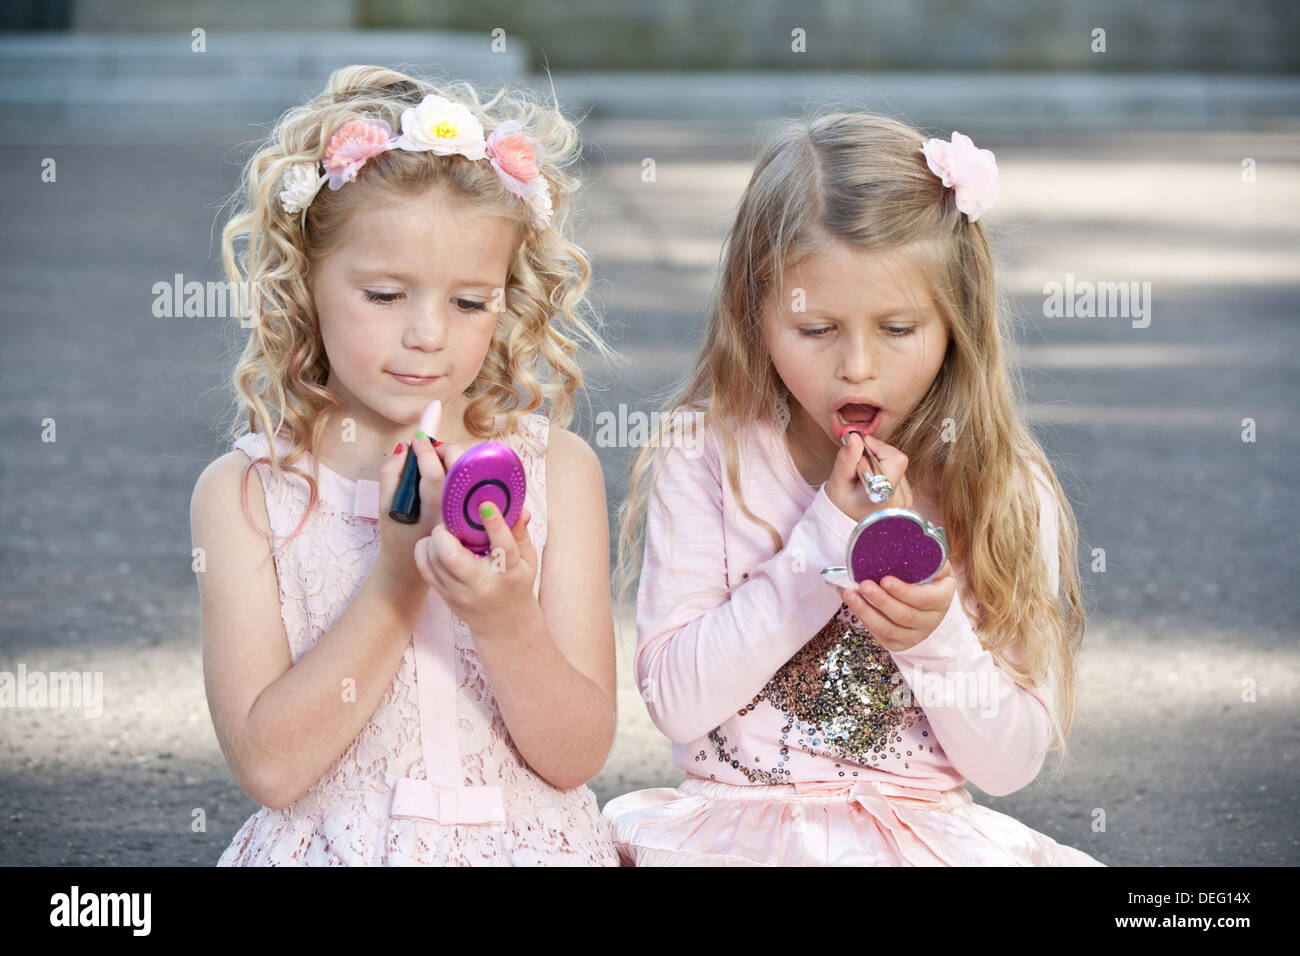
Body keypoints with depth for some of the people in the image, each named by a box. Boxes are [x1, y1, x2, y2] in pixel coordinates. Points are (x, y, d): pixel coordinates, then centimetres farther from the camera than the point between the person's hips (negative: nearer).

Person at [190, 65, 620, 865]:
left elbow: (577, 759, -1)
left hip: (527, 843, 0)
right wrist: (398, 578, -14)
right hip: (332, 848, 0)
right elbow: (268, 766, -8)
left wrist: (505, 621, -17)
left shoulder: (556, 469, 3)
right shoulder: (244, 493, 0)